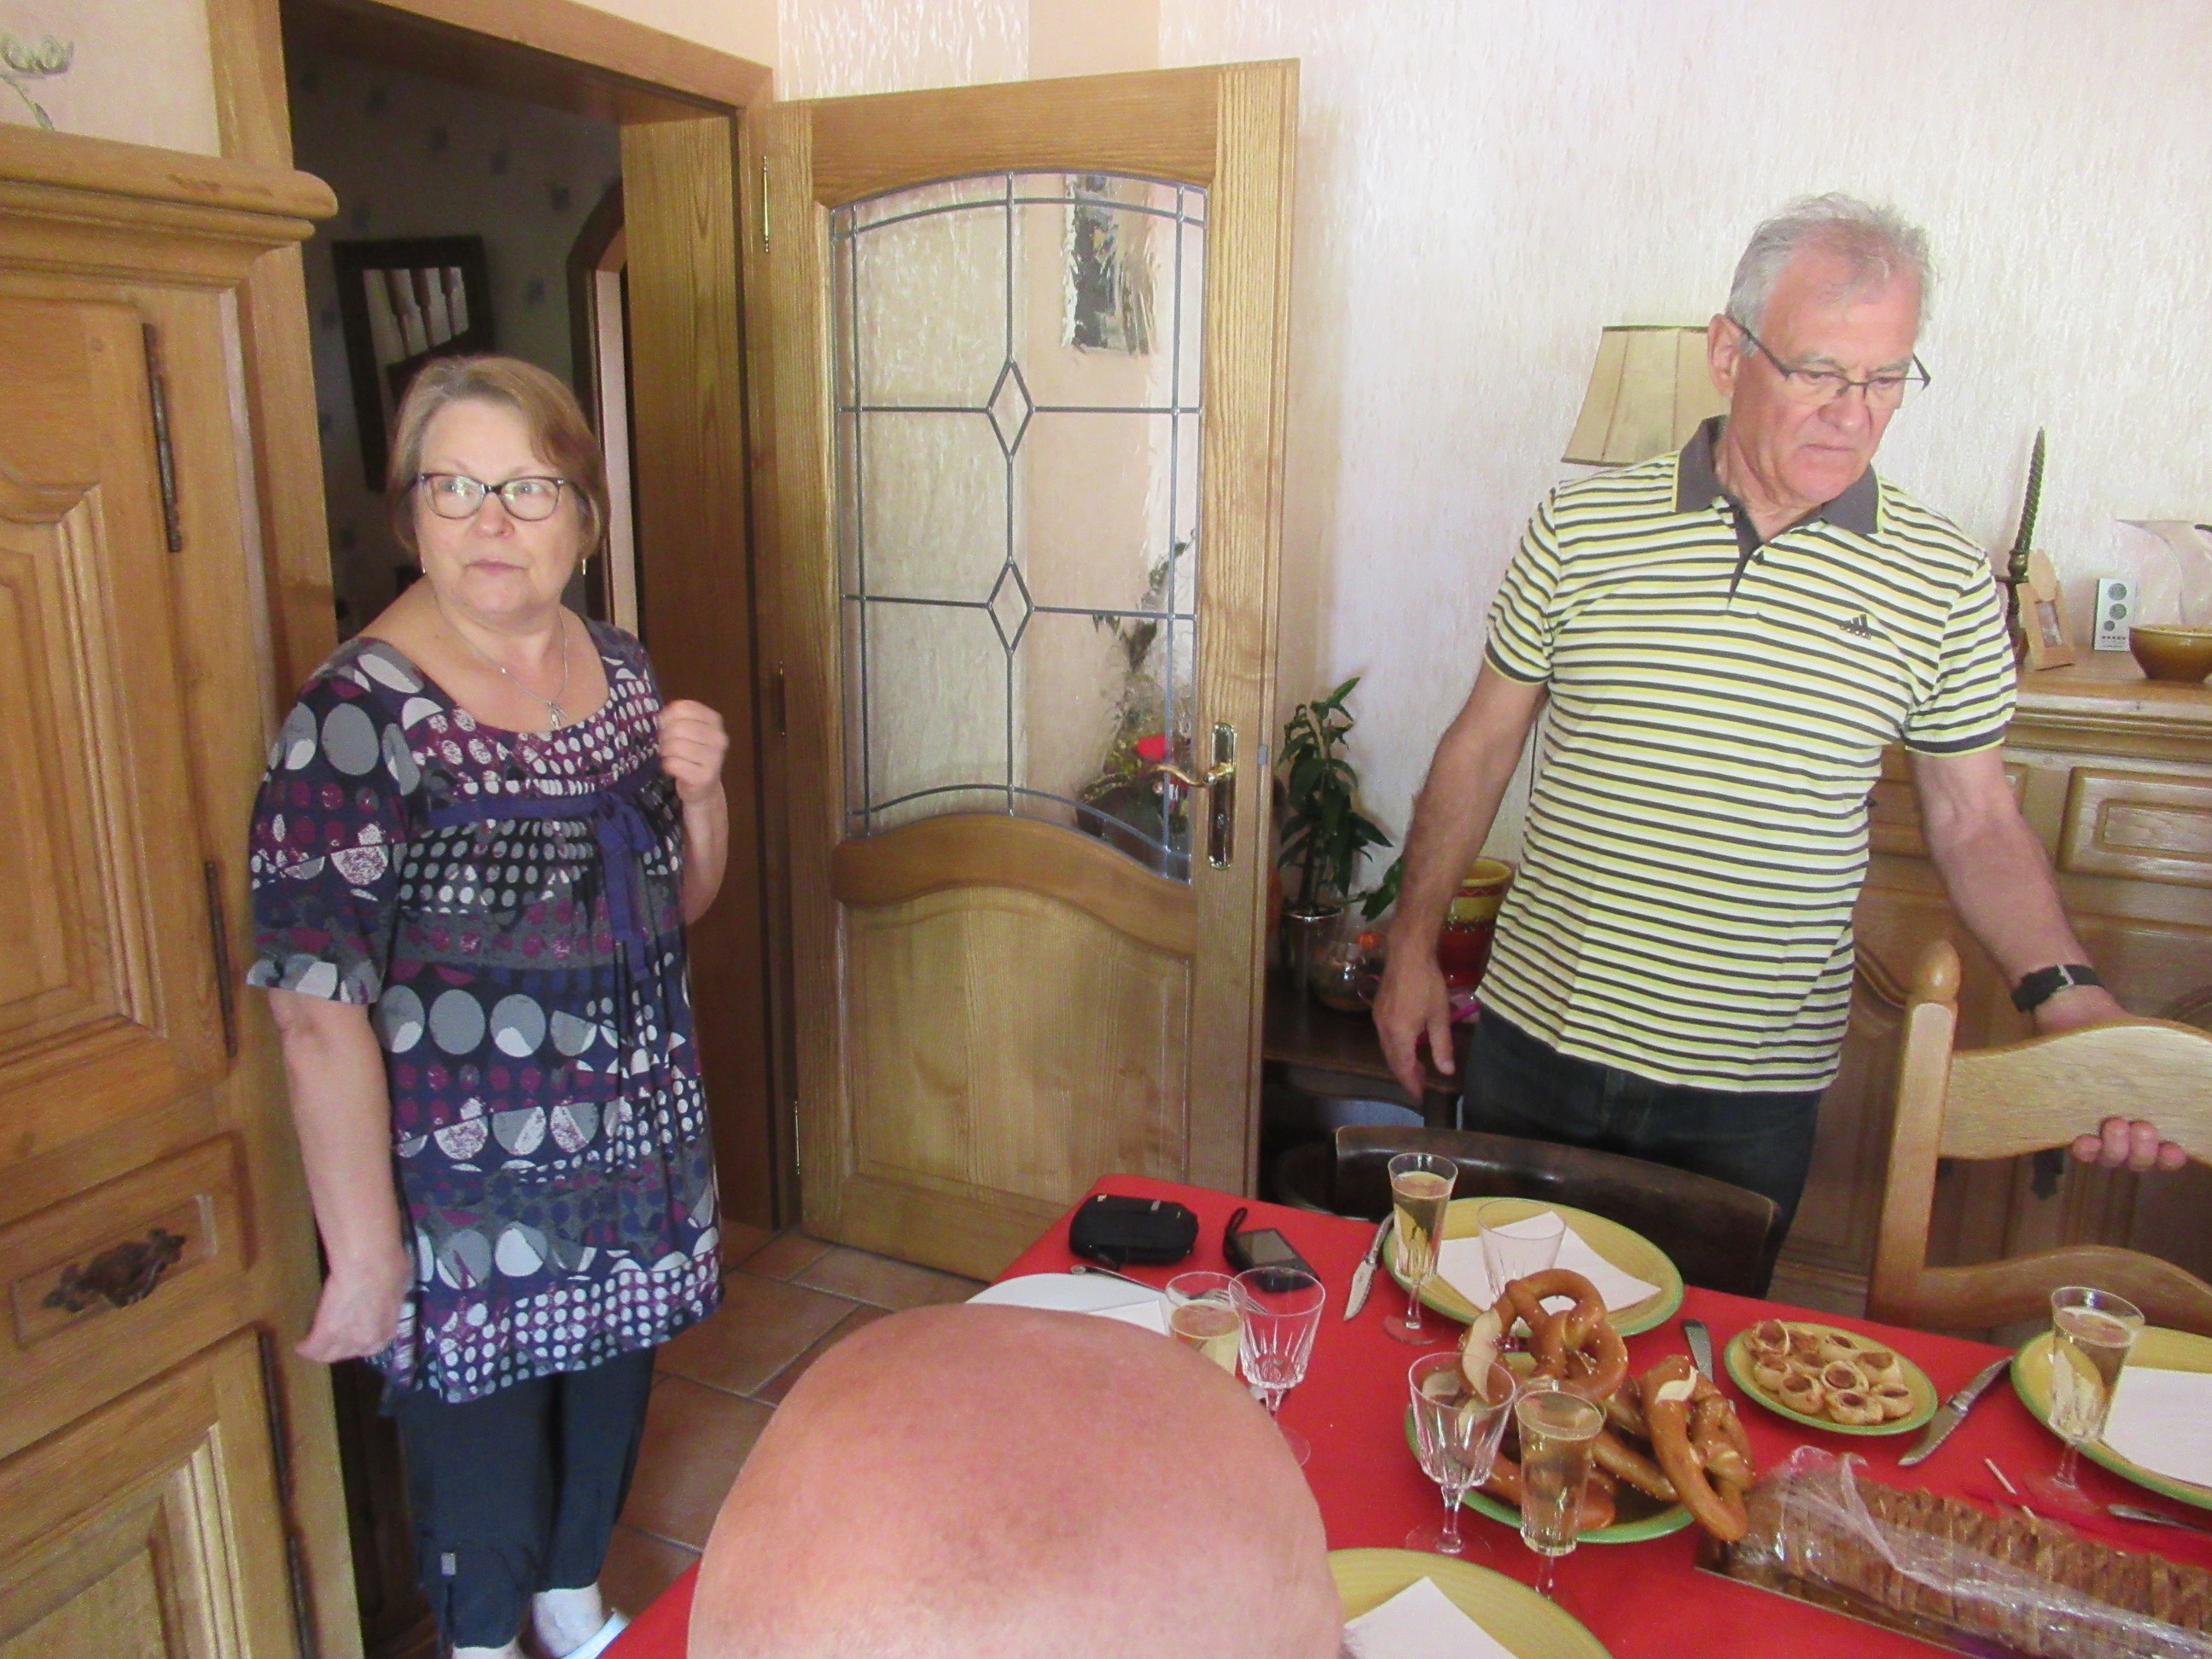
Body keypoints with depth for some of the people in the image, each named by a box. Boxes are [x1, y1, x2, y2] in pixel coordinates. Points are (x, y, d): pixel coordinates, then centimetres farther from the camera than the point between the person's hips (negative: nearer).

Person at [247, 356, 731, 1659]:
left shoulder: (620, 668, 0)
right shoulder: (358, 716, -20)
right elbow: (319, 1015, -21)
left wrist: (702, 790, -10)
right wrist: (365, 1255, -18)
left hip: (638, 1156, 6)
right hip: (467, 1192, -6)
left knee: (610, 1402, 24)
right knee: (484, 1440, 15)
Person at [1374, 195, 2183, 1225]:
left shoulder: (1945, 585, -3)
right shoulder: (1580, 529, -4)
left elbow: (1976, 825, 4)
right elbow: (1480, 748, 2)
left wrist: (2065, 995, -13)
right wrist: (1414, 948, 4)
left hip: (1756, 1097, 0)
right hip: (1539, 1047, 1)